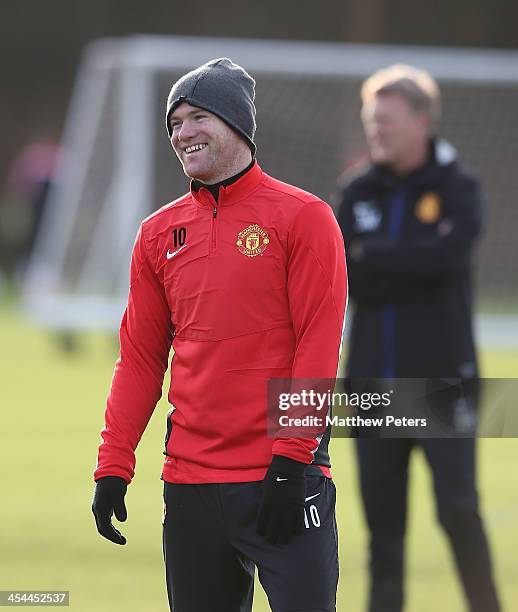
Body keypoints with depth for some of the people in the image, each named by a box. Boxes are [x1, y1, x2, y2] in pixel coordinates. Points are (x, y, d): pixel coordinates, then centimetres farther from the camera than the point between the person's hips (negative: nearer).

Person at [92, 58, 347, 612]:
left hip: (283, 478, -5)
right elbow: (139, 357, 13)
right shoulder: (159, 233, 12)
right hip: (189, 479, 5)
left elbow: (318, 346, -7)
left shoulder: (303, 217, -2)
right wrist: (113, 467, 5)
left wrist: (291, 459, -14)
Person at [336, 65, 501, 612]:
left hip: (442, 377, -4)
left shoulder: (456, 190, -1)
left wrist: (370, 255, -12)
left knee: (458, 507, -11)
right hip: (374, 381, 4)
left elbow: (446, 255, -19)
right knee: (381, 515, 4)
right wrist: (410, 266, -15)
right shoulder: (358, 194, 9)